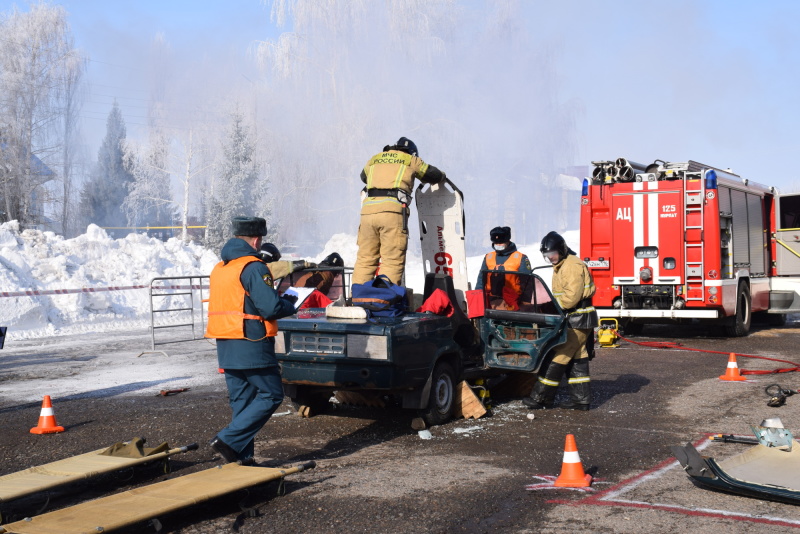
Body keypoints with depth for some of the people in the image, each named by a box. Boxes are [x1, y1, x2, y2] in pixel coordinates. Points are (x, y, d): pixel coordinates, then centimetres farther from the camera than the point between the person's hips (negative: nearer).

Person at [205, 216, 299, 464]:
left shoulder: (218, 269, 14)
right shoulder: (253, 267, -13)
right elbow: (271, 307, -19)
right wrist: (290, 304, 2)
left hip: (225, 347, 9)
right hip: (251, 345, -9)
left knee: (240, 399, 13)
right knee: (271, 395, 0)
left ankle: (242, 455, 14)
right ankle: (229, 439, -8)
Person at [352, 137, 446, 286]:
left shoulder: (374, 159, 26)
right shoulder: (411, 160, 16)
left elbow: (363, 176, 42)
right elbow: (435, 175, 24)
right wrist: (441, 176, 46)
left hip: (368, 208, 4)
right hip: (393, 210, -4)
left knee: (365, 259, 8)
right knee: (392, 260, -4)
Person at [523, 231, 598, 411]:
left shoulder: (573, 266, -17)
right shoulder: (560, 266, 17)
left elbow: (571, 297, -24)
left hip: (578, 320, -11)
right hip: (572, 320, 11)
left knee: (557, 357, -8)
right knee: (576, 359, 11)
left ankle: (541, 397, -5)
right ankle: (581, 398, 16)